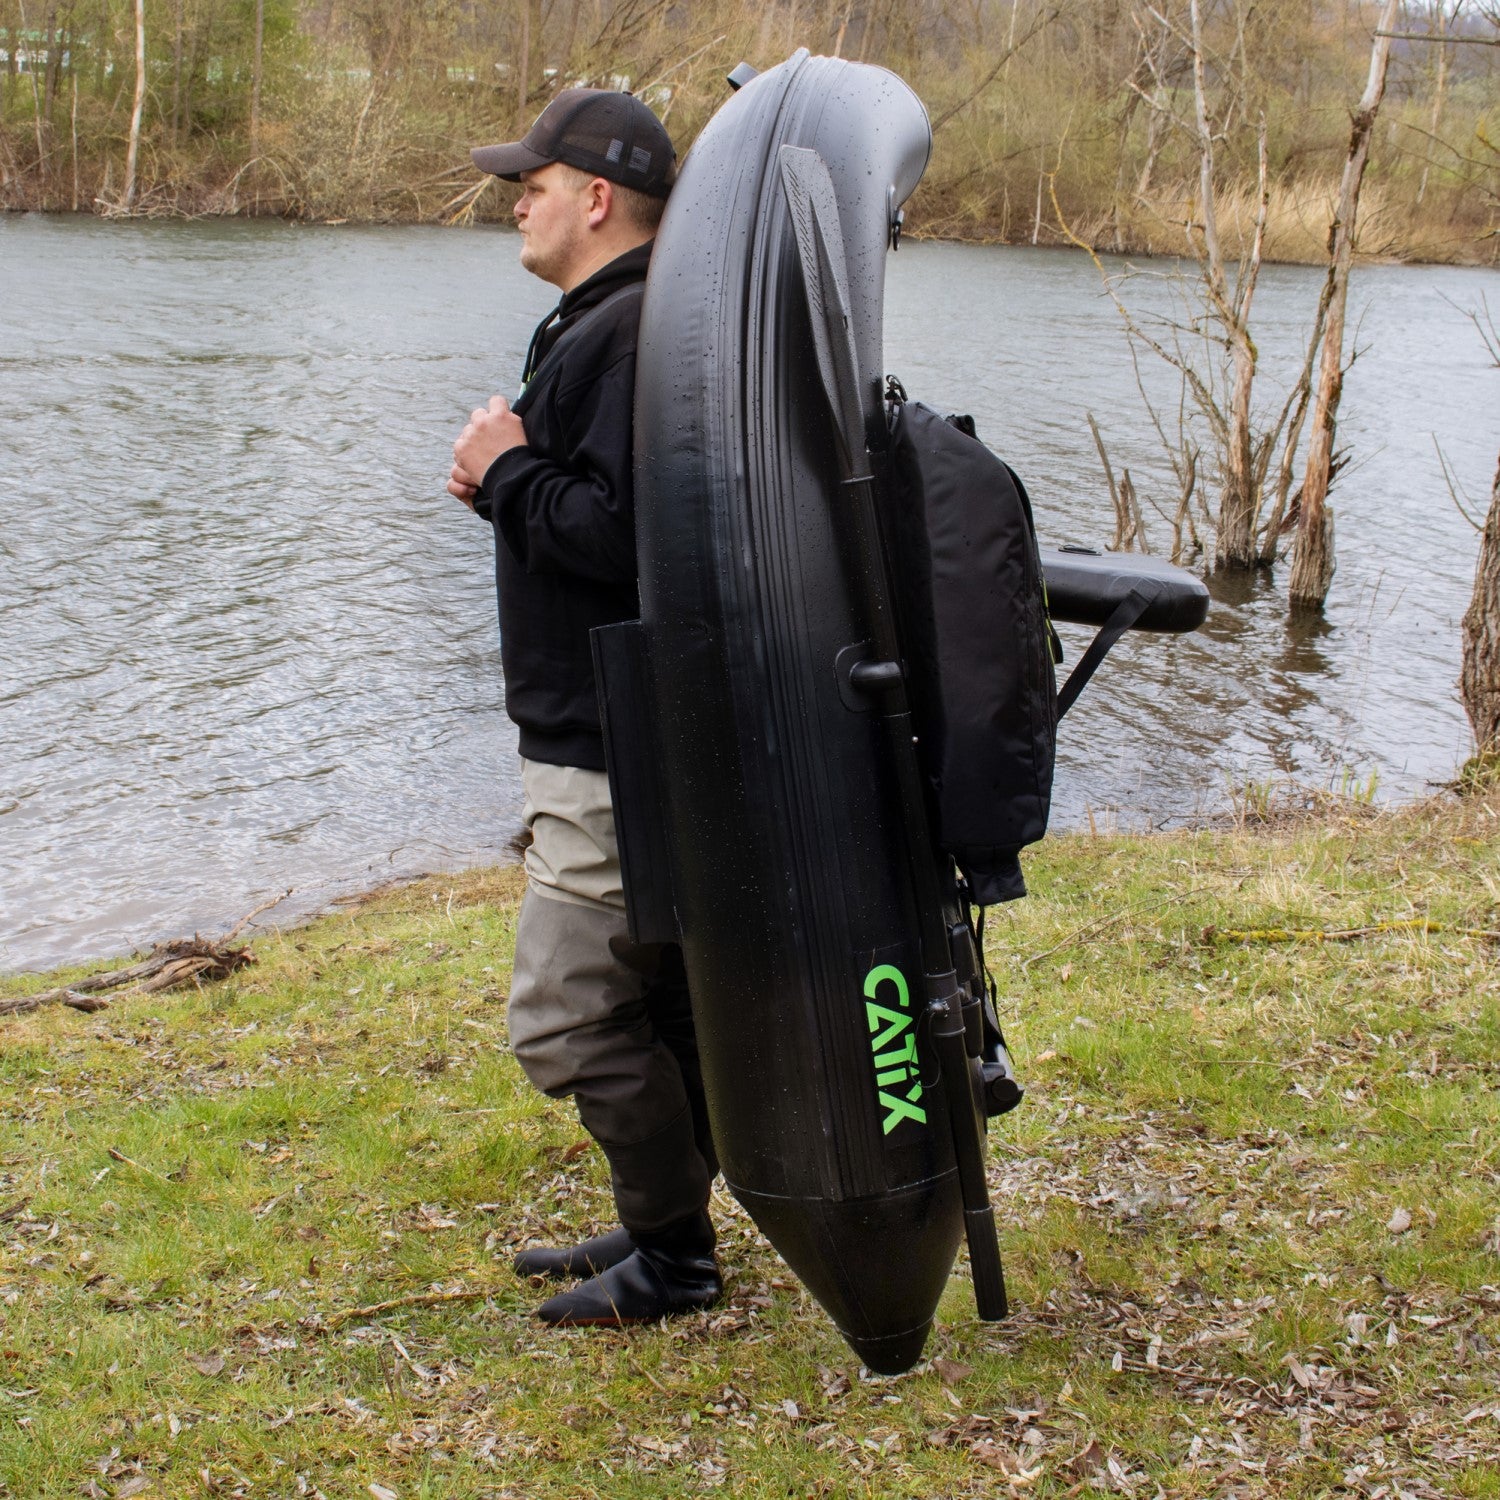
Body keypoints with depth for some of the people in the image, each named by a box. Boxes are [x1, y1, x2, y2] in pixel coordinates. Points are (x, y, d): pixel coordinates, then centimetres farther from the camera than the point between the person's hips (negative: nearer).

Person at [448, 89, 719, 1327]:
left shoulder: (634, 336, -19)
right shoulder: (601, 327, 17)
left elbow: (627, 537, -29)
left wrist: (509, 474, -15)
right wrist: (513, 479, 5)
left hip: (616, 754, -11)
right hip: (613, 733, 11)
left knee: (568, 1014, -5)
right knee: (656, 995, 18)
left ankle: (672, 1257, 8)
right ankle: (666, 1228, 30)